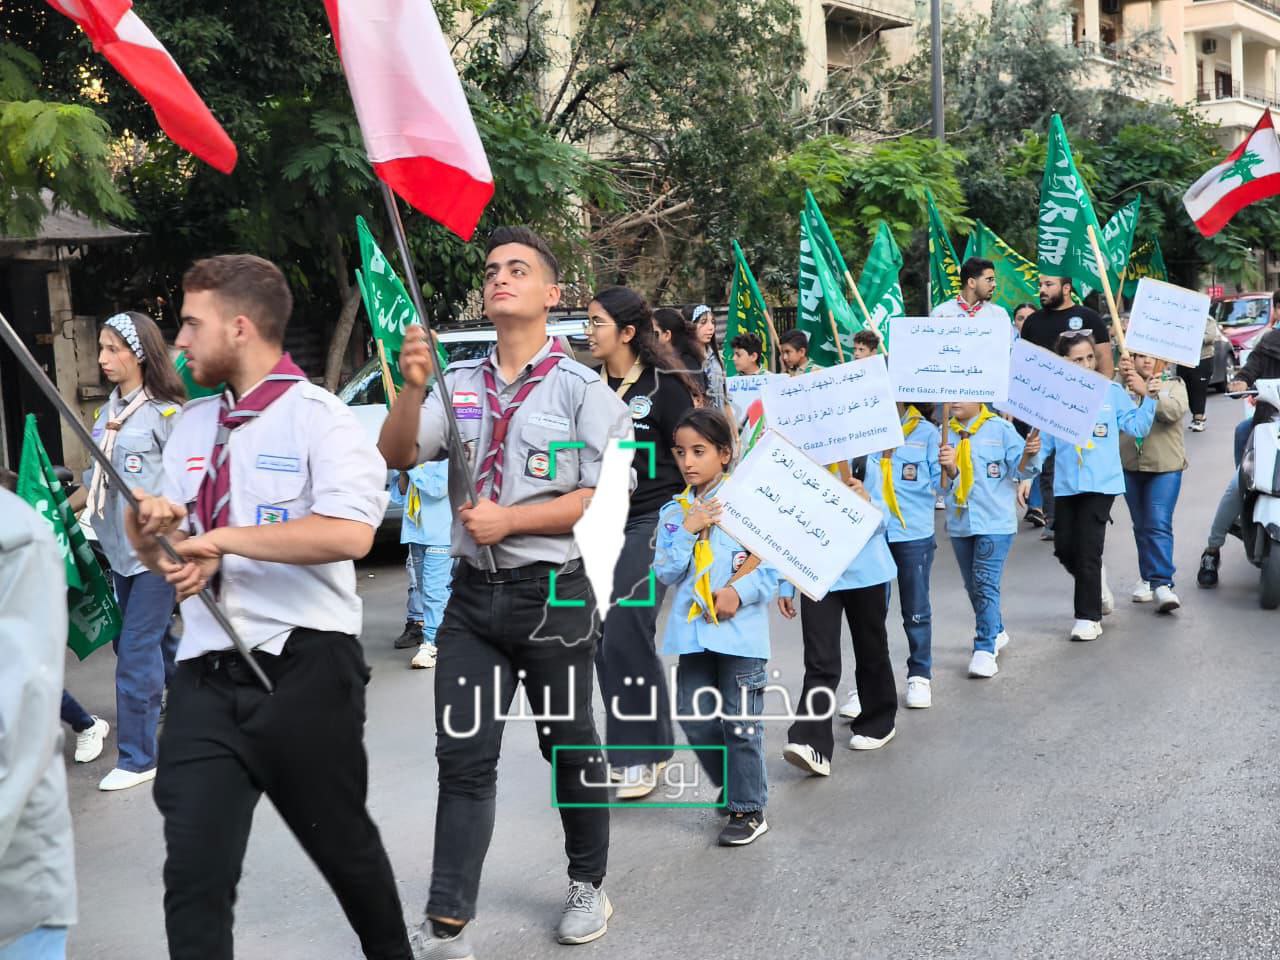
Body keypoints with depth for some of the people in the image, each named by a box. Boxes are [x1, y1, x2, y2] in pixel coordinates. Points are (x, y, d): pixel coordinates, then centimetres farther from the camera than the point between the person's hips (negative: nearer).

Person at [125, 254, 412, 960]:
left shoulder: (317, 417, -8)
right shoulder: (192, 424, 13)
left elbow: (348, 533, -25)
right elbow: (162, 549, 18)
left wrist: (222, 538, -19)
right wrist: (152, 531, -6)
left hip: (303, 671, -5)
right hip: (205, 675, 5)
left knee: (343, 847, 14)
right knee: (194, 874, -2)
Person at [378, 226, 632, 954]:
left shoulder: (582, 389, -7)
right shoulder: (459, 384, 6)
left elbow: (606, 499, -11)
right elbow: (398, 456, -2)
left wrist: (509, 520, -17)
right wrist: (411, 387, -18)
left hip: (553, 593, -3)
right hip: (474, 592, 4)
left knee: (570, 745, 12)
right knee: (463, 757, 2)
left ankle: (589, 885, 33)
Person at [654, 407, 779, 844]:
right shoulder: (673, 513, 8)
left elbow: (773, 565, -5)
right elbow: (666, 572, 2)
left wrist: (741, 592, -19)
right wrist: (687, 531, -9)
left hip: (740, 631, -4)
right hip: (693, 631, 5)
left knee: (740, 723, 1)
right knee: (695, 721, 8)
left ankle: (749, 810, 16)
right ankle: (731, 786, 32)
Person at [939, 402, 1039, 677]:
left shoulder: (1000, 429, -7)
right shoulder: (944, 434, 0)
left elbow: (1018, 470, -8)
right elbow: (943, 483, -7)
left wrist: (1028, 455, -29)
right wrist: (948, 468, -29)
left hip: (995, 522, -4)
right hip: (959, 523, 4)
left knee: (985, 583, -12)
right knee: (973, 585, 16)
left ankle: (985, 649, -7)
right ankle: (996, 632, 37)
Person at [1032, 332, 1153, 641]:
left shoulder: (1112, 392, 1)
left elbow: (1137, 427, 5)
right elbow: (1043, 441, 2)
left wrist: (1144, 396, -7)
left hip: (1101, 483, -2)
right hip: (1066, 484, 2)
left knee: (1088, 550, -5)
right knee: (1064, 547, 8)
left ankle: (1088, 616, 7)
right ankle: (1098, 586, 38)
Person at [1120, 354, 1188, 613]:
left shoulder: (1173, 384, 6)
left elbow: (1176, 410, -14)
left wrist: (1155, 396, -31)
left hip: (1165, 466, -2)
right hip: (1130, 466, 2)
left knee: (1159, 524, -12)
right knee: (1141, 526, 13)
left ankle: (1161, 583, -14)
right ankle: (1148, 577, 25)